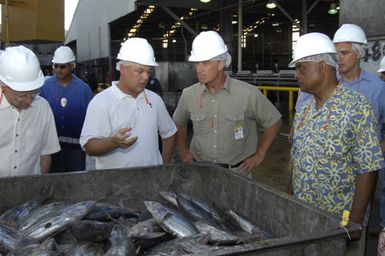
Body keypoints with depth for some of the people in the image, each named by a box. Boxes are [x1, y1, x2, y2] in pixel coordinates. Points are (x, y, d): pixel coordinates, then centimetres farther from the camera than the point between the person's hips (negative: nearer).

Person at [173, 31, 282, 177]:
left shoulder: (248, 93, -12)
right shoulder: (188, 95, -3)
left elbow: (274, 122, 0)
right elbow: (178, 123, 17)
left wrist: (259, 155, -2)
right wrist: (182, 149, 7)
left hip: (237, 171, -2)